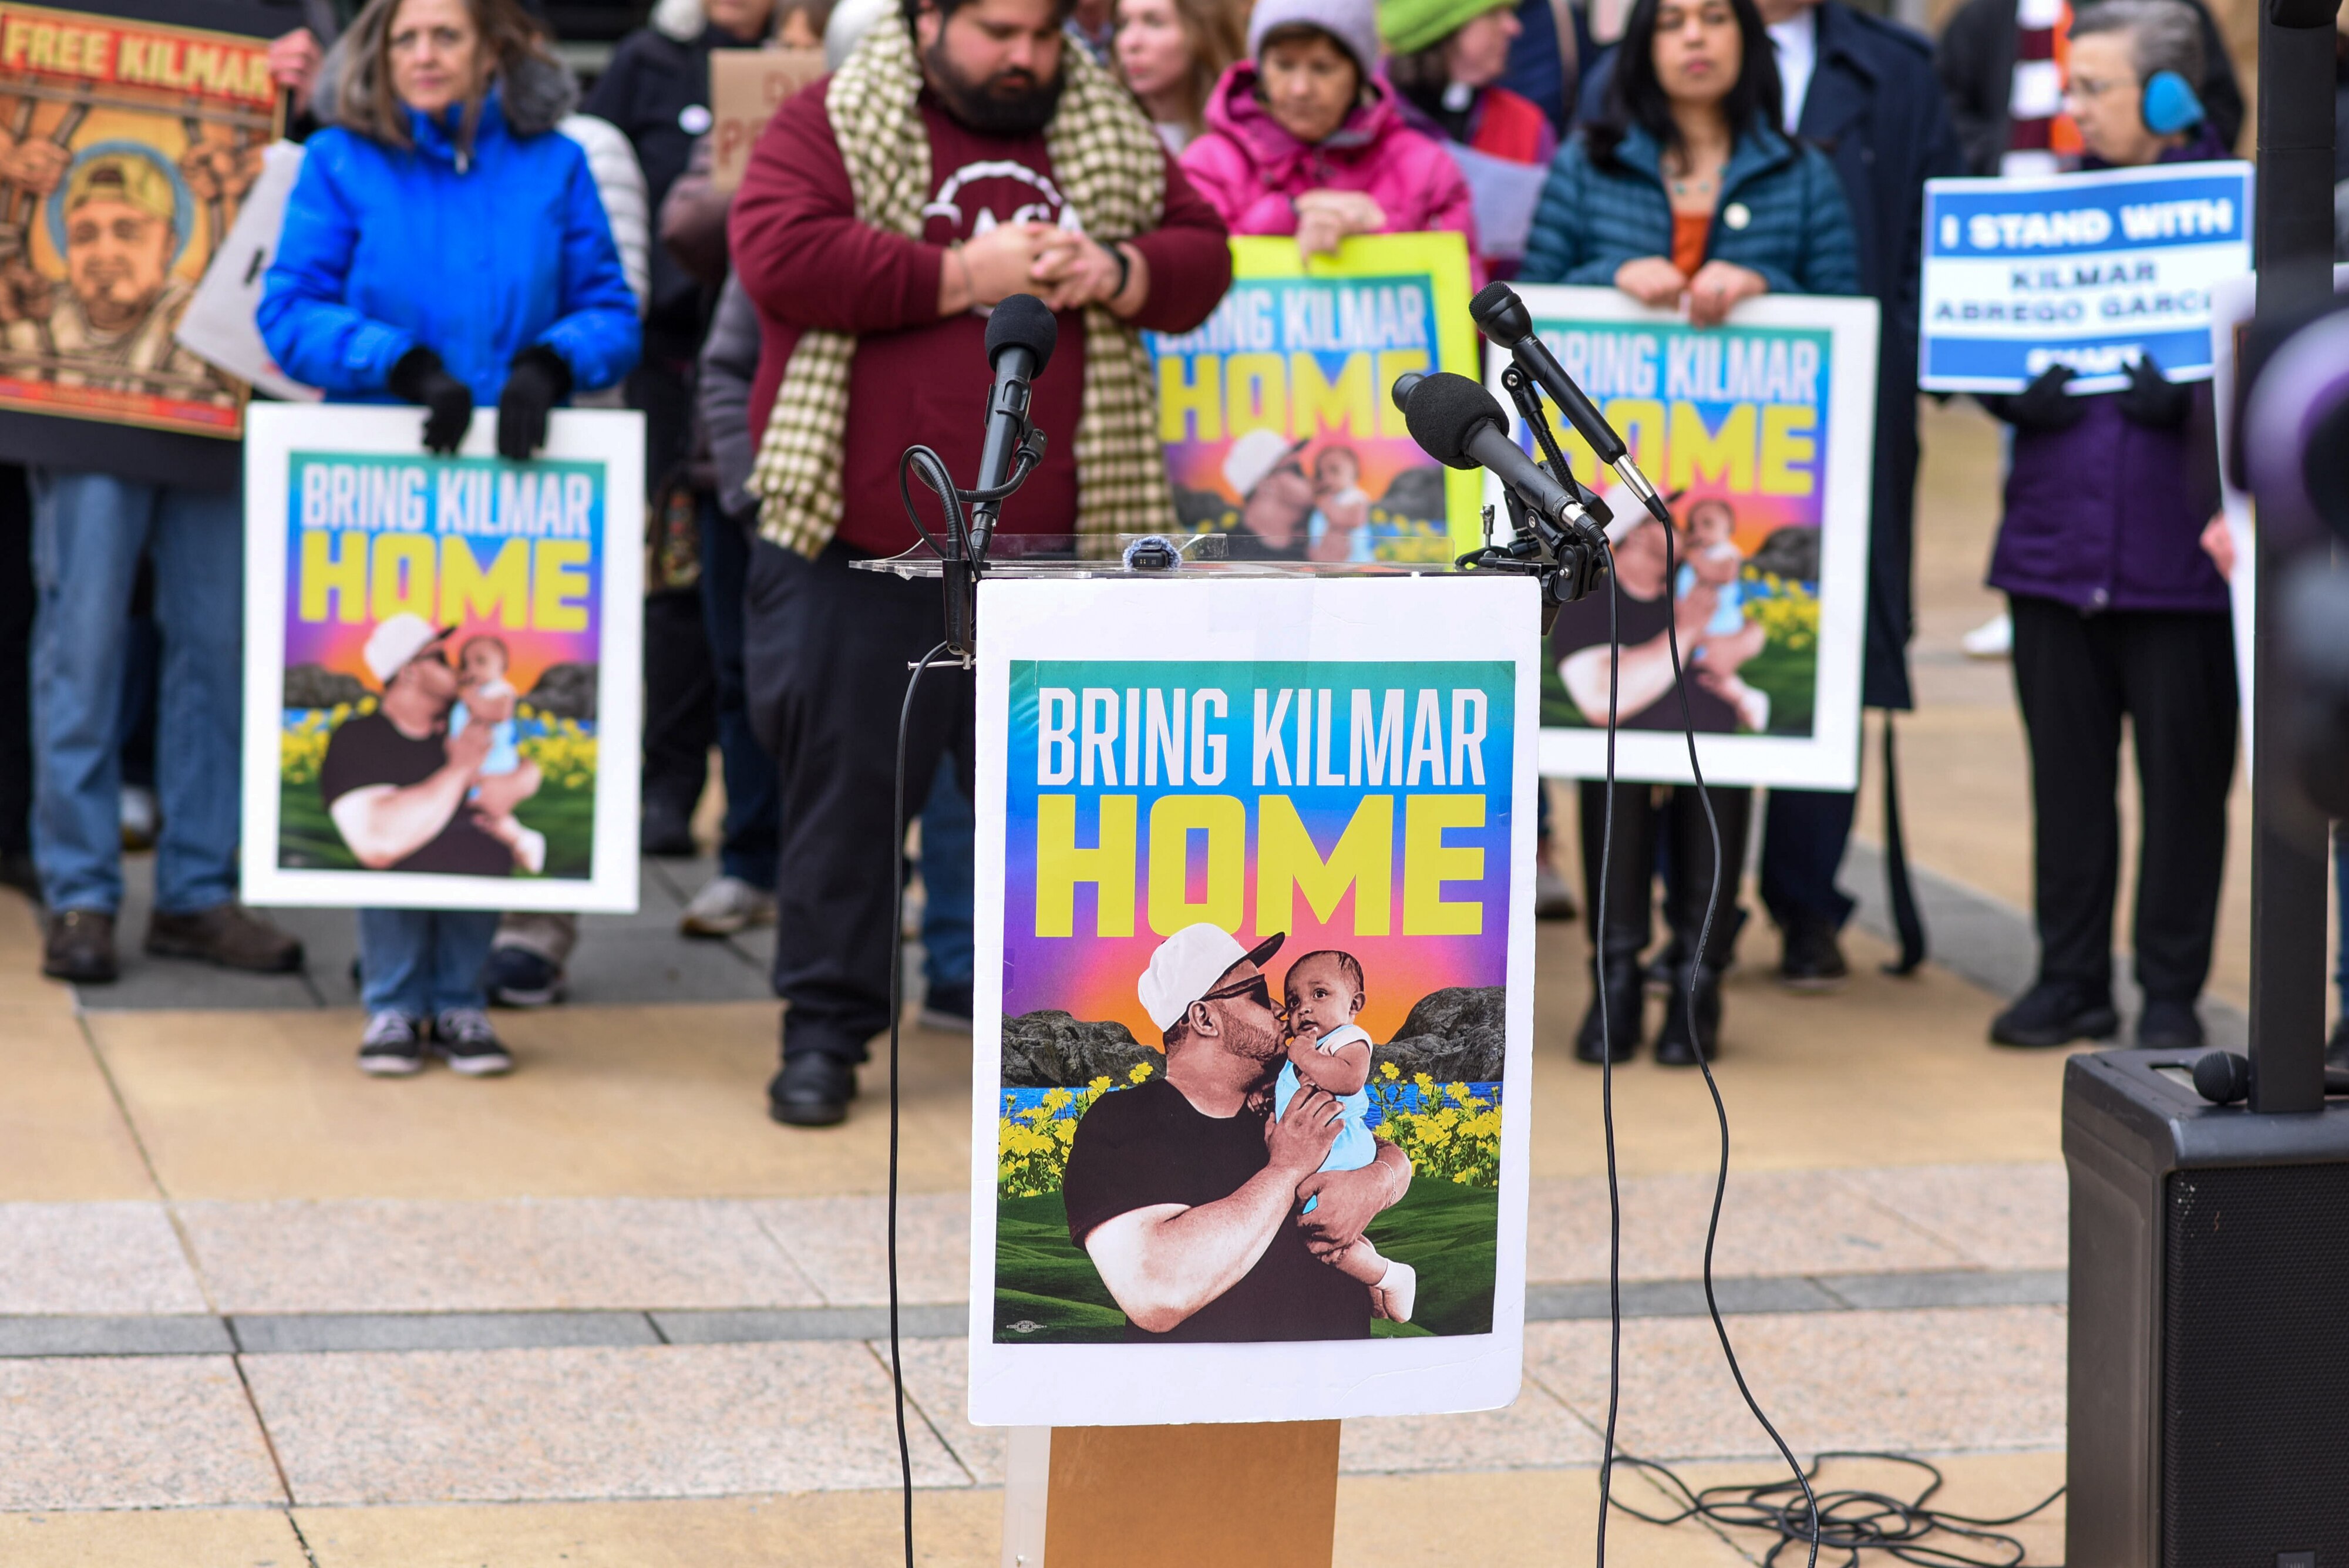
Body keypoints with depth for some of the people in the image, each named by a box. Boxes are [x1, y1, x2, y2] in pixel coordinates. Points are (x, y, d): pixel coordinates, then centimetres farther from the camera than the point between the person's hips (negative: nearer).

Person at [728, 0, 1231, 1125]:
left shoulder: (1114, 139, 13)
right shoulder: (829, 126, -1)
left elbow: (1203, 257, 13)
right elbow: (781, 258, -15)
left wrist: (1115, 274, -9)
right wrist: (962, 276, -13)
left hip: (1056, 553, 3)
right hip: (864, 552, -3)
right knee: (845, 788, 2)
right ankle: (824, 1029, 13)